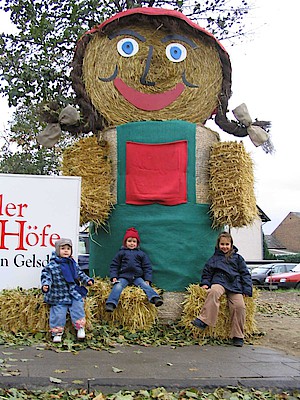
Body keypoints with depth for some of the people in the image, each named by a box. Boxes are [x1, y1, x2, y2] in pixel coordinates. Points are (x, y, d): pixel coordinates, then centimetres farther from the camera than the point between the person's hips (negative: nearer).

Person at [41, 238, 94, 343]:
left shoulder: (73, 263, 9)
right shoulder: (52, 265, -8)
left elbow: (80, 274, 22)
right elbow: (46, 276, -11)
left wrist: (87, 280, 11)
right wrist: (45, 285, -28)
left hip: (74, 294, 4)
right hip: (59, 297, -4)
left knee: (78, 307, -6)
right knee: (58, 313, -8)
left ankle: (80, 327, 11)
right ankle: (57, 332, 8)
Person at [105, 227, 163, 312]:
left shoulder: (141, 254, 18)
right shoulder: (121, 253, 16)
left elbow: (147, 267, 15)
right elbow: (114, 266, 14)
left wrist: (147, 280, 1)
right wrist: (114, 277, -1)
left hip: (137, 277, 1)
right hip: (123, 277, -1)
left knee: (145, 285, -24)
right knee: (118, 287, -28)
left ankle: (155, 298, -42)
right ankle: (111, 304, -41)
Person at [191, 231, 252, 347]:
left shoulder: (237, 258, 20)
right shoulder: (214, 258, 21)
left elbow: (245, 274, 17)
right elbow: (207, 272, 23)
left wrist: (247, 289, 4)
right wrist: (205, 283, 4)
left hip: (234, 284, 1)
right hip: (219, 282, -1)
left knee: (239, 306, -22)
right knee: (214, 292, -37)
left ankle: (238, 336, -9)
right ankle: (203, 320, -45)